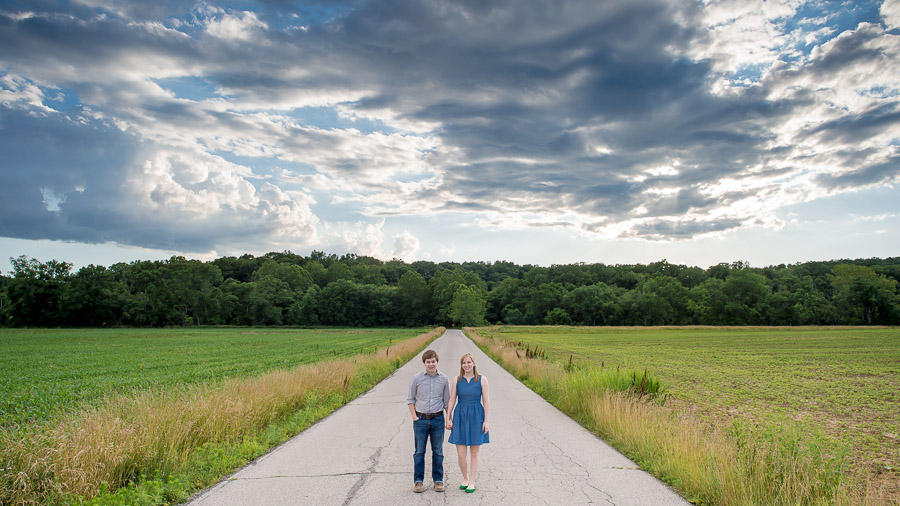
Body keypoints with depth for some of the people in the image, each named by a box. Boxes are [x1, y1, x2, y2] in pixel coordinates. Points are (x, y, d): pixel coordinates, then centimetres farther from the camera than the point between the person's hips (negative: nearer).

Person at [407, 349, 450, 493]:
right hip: (420, 419, -1)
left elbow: (447, 401, 9)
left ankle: (438, 480, 19)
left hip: (437, 419, 1)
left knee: (438, 452, 8)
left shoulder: (444, 379, 2)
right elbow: (410, 399, 6)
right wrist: (414, 417, -3)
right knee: (419, 452, 5)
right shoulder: (416, 379, -2)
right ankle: (418, 481, 16)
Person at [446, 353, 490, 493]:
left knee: (474, 452, 6)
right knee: (461, 453, 1)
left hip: (476, 418, -1)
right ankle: (465, 478, 25)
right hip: (460, 417, 2)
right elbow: (451, 400, 5)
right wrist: (448, 418, 0)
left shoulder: (482, 380, -2)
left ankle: (472, 482, 20)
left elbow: (486, 401, -3)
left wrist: (486, 421, -8)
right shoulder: (457, 380, 3)